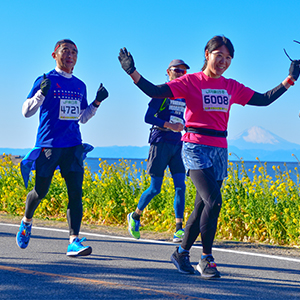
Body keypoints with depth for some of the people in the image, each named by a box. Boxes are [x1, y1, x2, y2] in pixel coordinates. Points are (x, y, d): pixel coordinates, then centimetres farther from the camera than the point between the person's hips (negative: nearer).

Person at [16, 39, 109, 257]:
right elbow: (26, 112, -6)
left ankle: (74, 241, -12)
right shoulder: (46, 81, -2)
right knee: (40, 191, 4)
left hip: (74, 145, 4)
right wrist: (42, 92, -21)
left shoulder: (80, 86, 15)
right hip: (49, 144, -4)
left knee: (76, 192, -9)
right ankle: (27, 221, 34)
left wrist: (97, 102, 9)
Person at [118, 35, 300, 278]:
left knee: (202, 208, 6)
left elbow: (264, 100, 16)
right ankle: (206, 258, -8)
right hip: (196, 148, -5)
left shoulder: (232, 87, 11)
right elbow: (155, 92, -10)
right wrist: (133, 72, -21)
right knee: (213, 201, -20)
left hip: (219, 151, 5)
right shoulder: (190, 82, -2)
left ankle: (182, 253, 24)